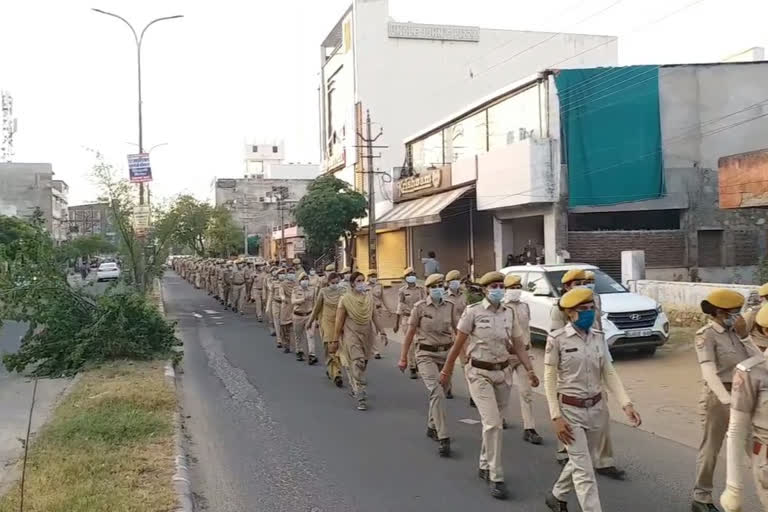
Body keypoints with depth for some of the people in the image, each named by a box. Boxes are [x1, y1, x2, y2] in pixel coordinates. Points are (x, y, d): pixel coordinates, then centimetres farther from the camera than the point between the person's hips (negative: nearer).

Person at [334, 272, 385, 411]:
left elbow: (373, 316, 13)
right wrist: (336, 338, -4)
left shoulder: (368, 297, 6)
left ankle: (354, 386, 41)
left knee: (363, 363, 14)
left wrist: (380, 330, 7)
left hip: (366, 334, 5)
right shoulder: (346, 299, -7)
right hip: (351, 334, -5)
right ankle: (361, 398, -14)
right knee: (357, 364, -13)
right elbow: (340, 319, -5)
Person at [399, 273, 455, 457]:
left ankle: (432, 427, 38)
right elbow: (410, 333, -1)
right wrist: (403, 357, -1)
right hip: (426, 354, -4)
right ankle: (443, 439, -18)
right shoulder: (420, 307, -6)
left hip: (446, 353, 4)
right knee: (437, 392, -18)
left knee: (439, 393, 14)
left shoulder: (450, 306, 3)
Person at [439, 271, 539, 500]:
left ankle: (485, 466, 34)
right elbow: (458, 345, -5)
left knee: (492, 422, 14)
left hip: (503, 372, 5)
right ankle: (496, 477, -3)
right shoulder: (473, 311, -10)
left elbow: (519, 345, 5)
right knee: (493, 424, -12)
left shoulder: (509, 313, 3)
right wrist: (446, 371, 0)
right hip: (480, 373, -5)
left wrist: (530, 370, -8)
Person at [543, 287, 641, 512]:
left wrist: (626, 404, -11)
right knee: (584, 471, -4)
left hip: (596, 408, 6)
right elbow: (549, 379, -11)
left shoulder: (598, 336, 1)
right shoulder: (557, 339, -14)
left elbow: (609, 373, 2)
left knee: (579, 462, 21)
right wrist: (556, 417, -16)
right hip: (570, 410, -5)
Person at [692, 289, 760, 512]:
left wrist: (744, 335, -7)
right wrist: (728, 401, -33)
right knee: (711, 448, 4)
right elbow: (709, 373, -24)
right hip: (718, 396, -6)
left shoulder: (734, 331, 6)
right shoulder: (706, 335, -13)